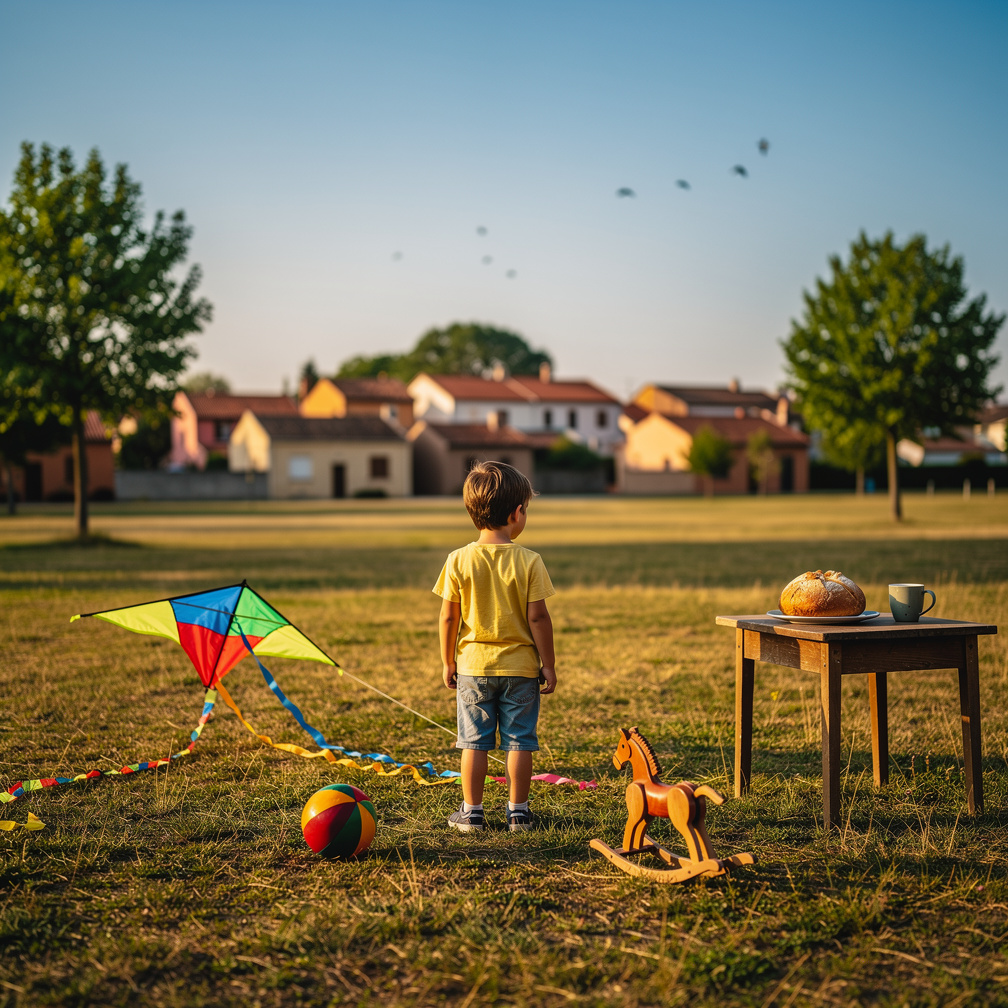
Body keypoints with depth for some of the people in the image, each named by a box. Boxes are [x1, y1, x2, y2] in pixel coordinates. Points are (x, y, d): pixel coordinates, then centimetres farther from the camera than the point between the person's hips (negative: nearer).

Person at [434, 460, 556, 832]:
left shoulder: (459, 560, -7)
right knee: (519, 741, 9)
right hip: (519, 666, -1)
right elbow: (537, 617, -10)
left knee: (474, 742, 10)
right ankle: (518, 811, 15)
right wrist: (548, 664, 0)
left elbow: (448, 617, -4)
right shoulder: (528, 561, -10)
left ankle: (471, 812, 15)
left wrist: (447, 662, 8)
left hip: (473, 665, 1)